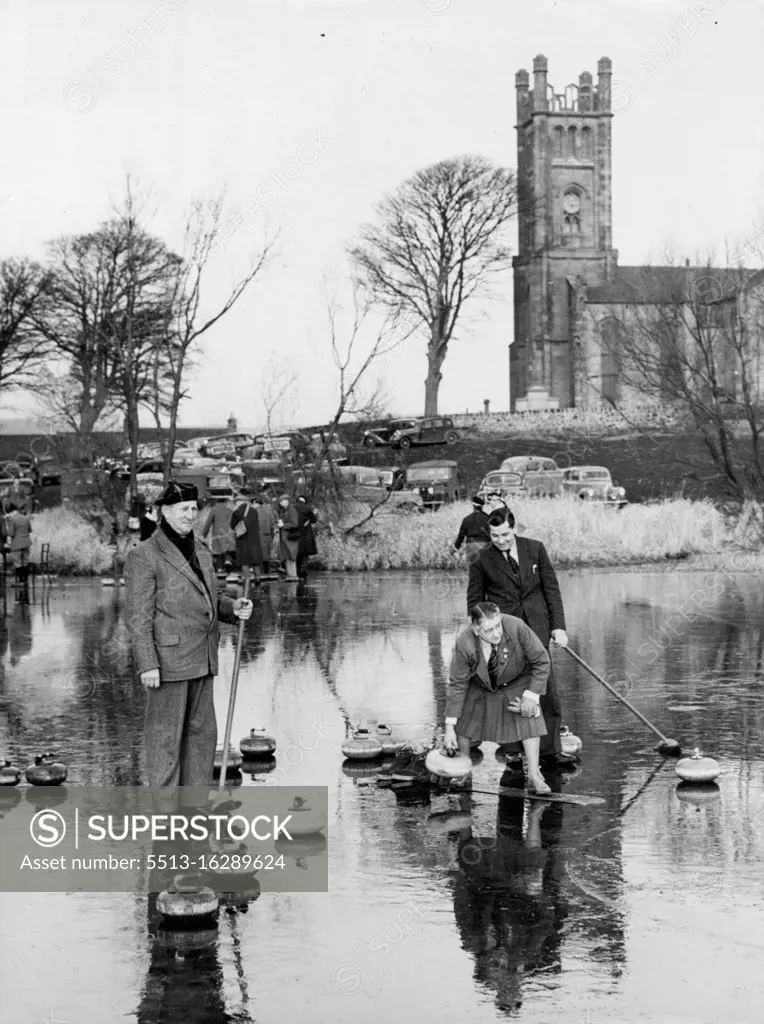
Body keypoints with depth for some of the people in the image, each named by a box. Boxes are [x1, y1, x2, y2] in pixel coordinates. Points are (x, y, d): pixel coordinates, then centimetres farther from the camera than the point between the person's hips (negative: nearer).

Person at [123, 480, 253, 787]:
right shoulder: (144, 556, -10)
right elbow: (137, 616, -13)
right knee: (166, 736, -1)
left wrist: (232, 608, 3)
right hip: (168, 660, -8)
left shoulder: (200, 551, 13)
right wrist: (147, 665, -19)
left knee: (202, 733, 11)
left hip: (201, 659, 8)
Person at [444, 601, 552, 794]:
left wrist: (531, 695, -24)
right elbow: (457, 685, -23)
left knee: (528, 717, -17)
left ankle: (533, 777, -11)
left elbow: (541, 661, -22)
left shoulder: (516, 627, -38)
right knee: (464, 721, -6)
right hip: (479, 686, 1)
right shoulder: (464, 645, -35)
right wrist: (449, 727, -22)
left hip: (516, 682, -1)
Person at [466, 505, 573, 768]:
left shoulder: (535, 549, 4)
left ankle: (550, 749, 11)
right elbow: (474, 602, 6)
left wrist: (558, 626, 2)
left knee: (548, 691, 2)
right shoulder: (482, 561, -2)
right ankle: (513, 750, 12)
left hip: (536, 629, 2)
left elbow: (551, 588, 8)